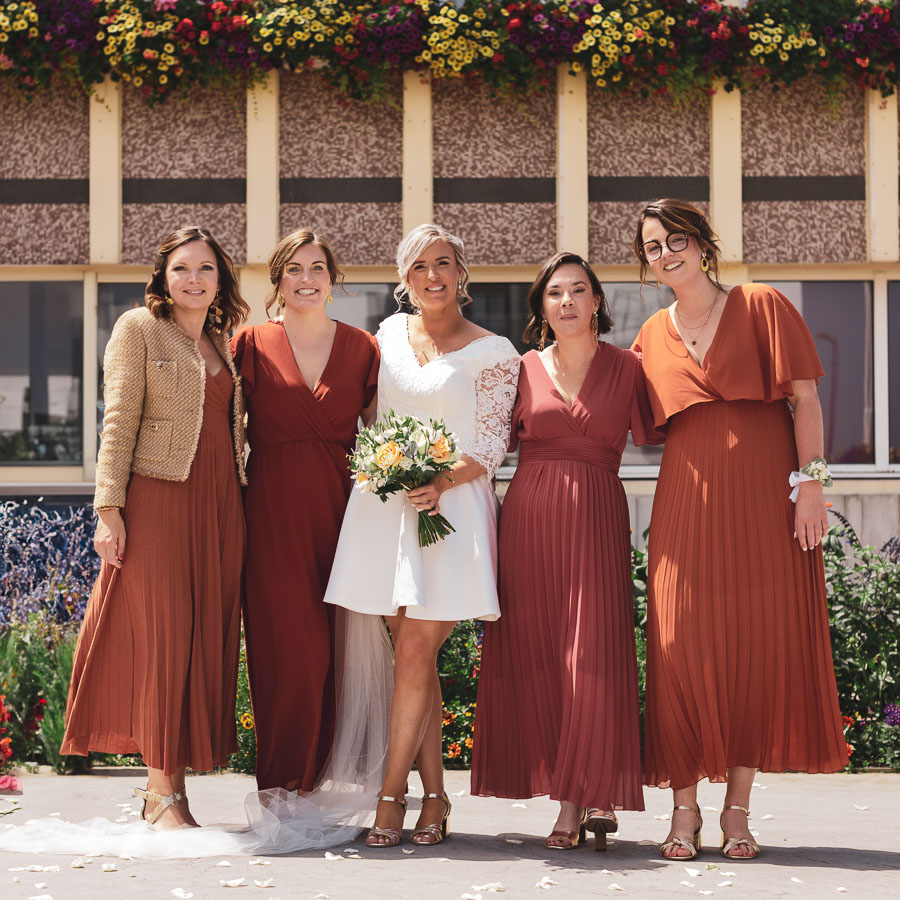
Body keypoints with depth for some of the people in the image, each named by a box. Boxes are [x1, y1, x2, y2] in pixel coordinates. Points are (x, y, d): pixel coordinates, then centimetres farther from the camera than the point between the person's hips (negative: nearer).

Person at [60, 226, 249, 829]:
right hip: (157, 501, -6)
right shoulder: (139, 329, 1)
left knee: (208, 638, 3)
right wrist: (110, 509, -11)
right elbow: (119, 423, -5)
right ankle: (163, 793, -1)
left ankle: (166, 780, 10)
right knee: (162, 634, -6)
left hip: (220, 504, 6)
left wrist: (241, 506, 14)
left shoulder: (223, 344, 18)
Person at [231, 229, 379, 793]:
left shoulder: (361, 348, 10)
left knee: (341, 652, 0)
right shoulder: (252, 344, 5)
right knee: (291, 653, -7)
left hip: (343, 508, 2)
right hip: (275, 512, -2)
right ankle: (285, 793, 3)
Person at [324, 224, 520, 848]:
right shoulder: (391, 332, 13)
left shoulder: (493, 352, 0)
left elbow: (493, 445, -3)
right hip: (384, 507, 4)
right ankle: (435, 796, 11)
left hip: (448, 508, -4)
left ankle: (391, 796, -3)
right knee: (415, 657, 5)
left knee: (415, 654, -9)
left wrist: (441, 483, -18)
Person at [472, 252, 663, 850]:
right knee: (535, 654, -2)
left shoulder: (626, 367, 7)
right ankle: (586, 798, 6)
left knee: (592, 654, -10)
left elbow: (652, 435, 11)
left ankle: (578, 801, -2)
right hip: (530, 514, 2)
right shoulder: (525, 368, 10)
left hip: (597, 515, -2)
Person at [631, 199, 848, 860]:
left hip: (763, 501, -2)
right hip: (686, 506, 2)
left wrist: (810, 481, -9)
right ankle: (686, 808, 5)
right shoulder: (652, 337, 14)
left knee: (763, 643, -2)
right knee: (685, 646, -4)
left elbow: (805, 398, -1)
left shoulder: (763, 308, 4)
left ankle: (738, 807, 8)